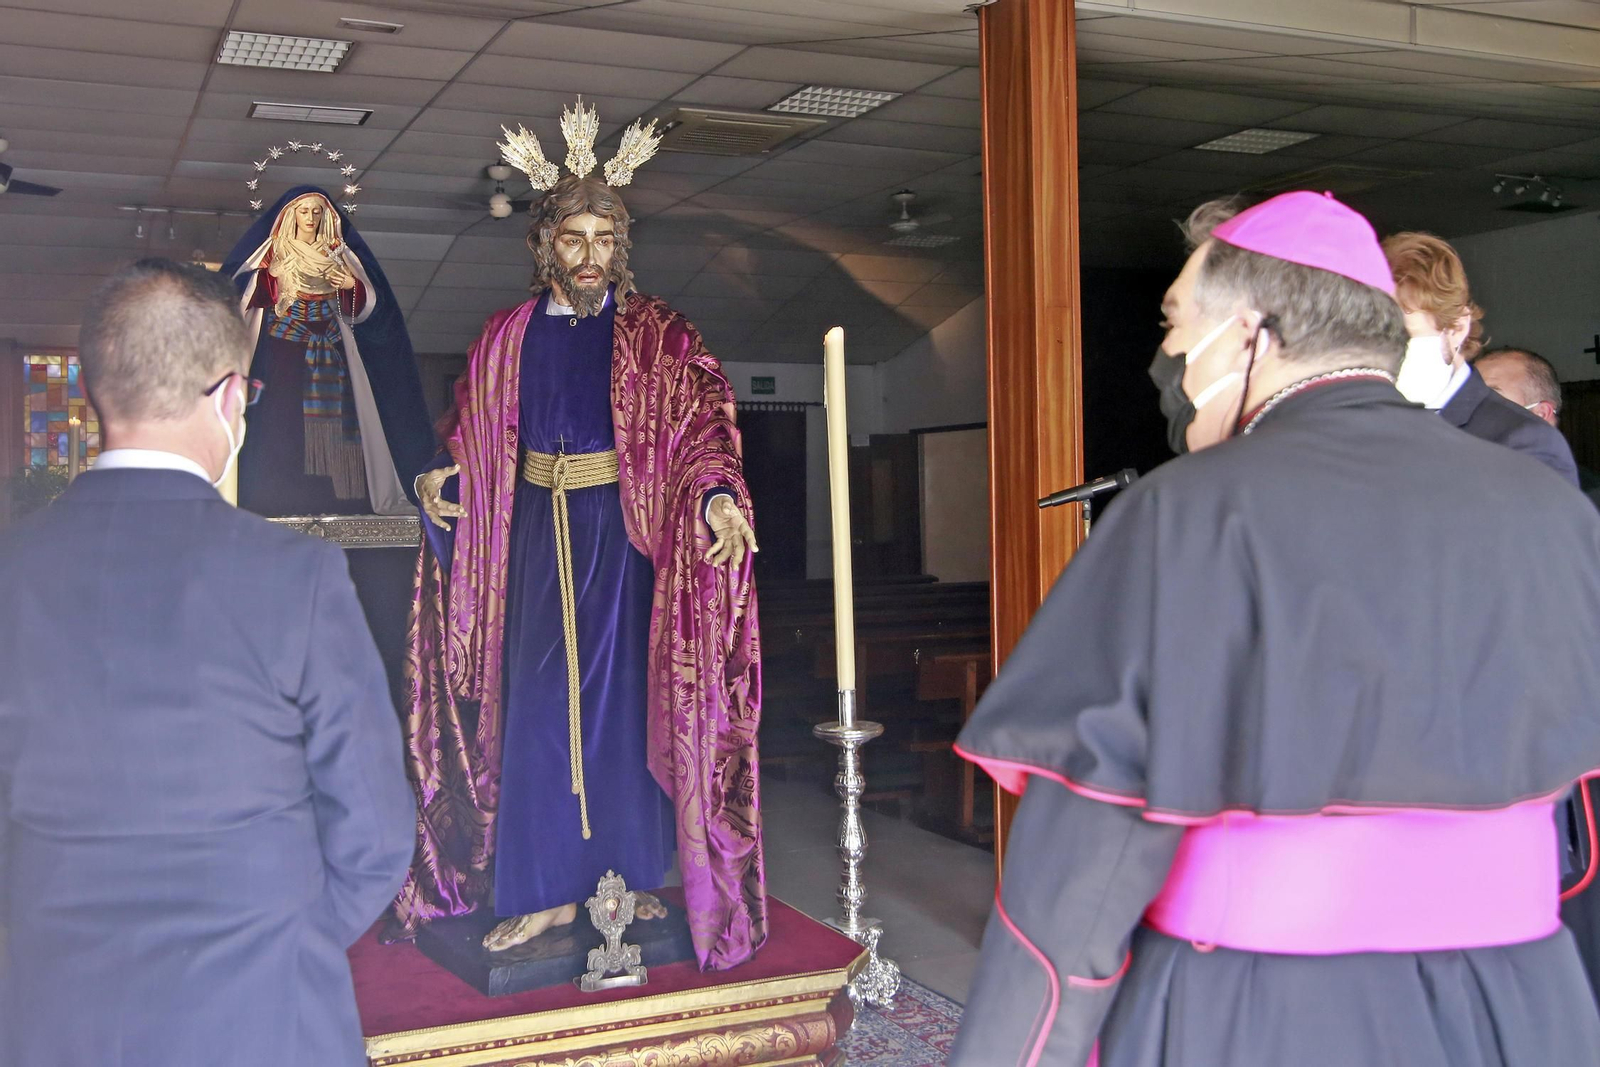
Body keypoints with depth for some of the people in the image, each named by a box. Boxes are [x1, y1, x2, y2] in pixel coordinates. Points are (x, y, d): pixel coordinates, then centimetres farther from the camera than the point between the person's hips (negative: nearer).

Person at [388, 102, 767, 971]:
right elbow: (473, 438, 15)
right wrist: (443, 479, -4)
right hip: (535, 536, 3)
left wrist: (717, 494, -28)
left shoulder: (653, 333, -1)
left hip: (619, 531, -3)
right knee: (537, 703, 3)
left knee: (620, 693, 1)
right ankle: (549, 889, 14)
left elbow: (701, 419, -11)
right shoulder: (508, 337, 9)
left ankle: (626, 876, 17)